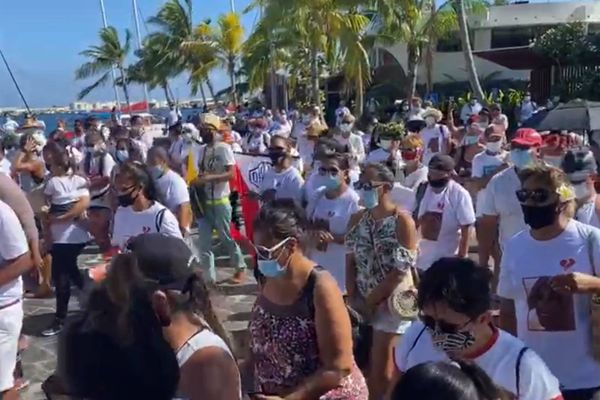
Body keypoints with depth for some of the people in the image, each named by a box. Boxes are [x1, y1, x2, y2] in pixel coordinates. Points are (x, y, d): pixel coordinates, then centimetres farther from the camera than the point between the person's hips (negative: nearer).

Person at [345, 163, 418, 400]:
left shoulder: (402, 221, -12)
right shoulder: (357, 219, 6)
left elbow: (401, 270, -16)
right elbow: (351, 261, 6)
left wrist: (372, 300, -12)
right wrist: (354, 299, -5)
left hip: (390, 304, -5)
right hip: (361, 304, 5)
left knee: (382, 374, 1)